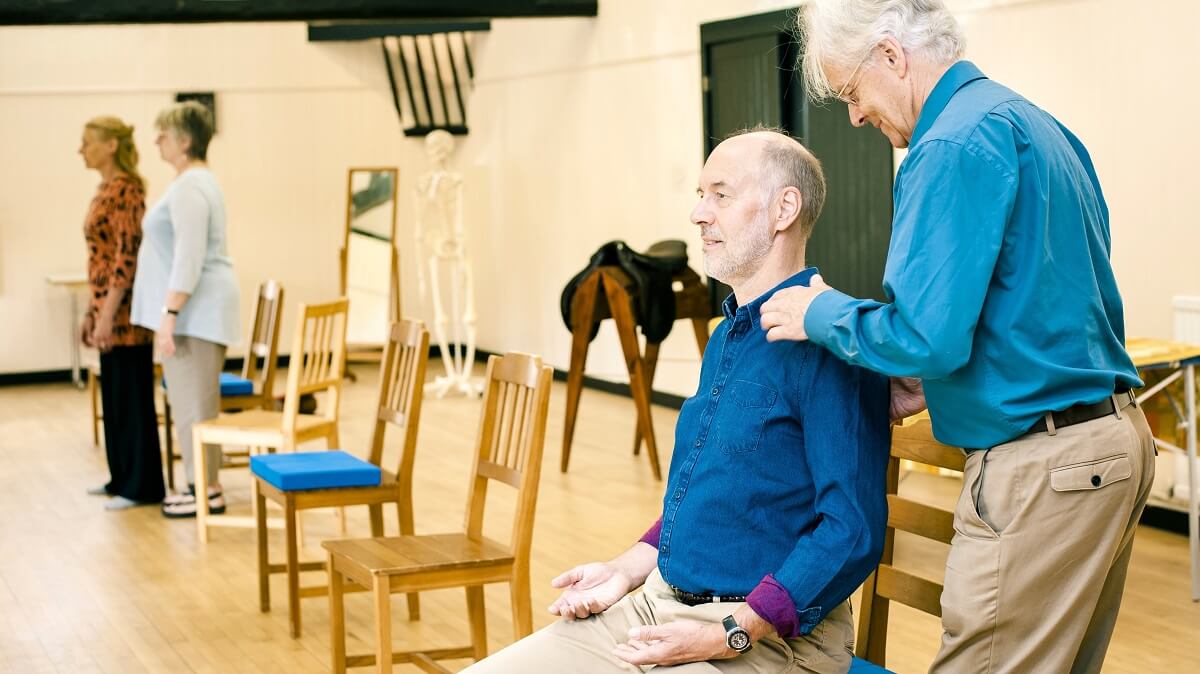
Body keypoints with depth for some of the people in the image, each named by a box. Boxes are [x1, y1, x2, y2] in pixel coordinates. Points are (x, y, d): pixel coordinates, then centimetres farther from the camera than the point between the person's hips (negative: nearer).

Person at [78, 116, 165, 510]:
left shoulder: (125, 189, -15)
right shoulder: (106, 189, 14)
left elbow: (127, 256, -21)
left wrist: (107, 315, -22)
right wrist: (92, 312, 20)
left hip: (124, 309, -10)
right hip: (108, 307, 10)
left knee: (132, 395, -3)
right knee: (114, 394, 15)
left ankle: (143, 486, 4)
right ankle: (123, 478, 24)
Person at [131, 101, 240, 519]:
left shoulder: (188, 187, -15)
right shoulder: (200, 181, 17)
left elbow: (188, 258, -23)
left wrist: (169, 313, -23)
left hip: (194, 308, -10)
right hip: (200, 308, 10)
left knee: (193, 401, -5)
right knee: (195, 400, 12)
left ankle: (206, 490, -1)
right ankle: (204, 484, 16)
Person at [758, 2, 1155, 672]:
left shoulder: (956, 145, -16)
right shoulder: (1038, 124, 16)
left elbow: (925, 337, -21)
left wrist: (821, 313, -4)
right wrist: (940, 380, 19)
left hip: (1043, 468, -10)